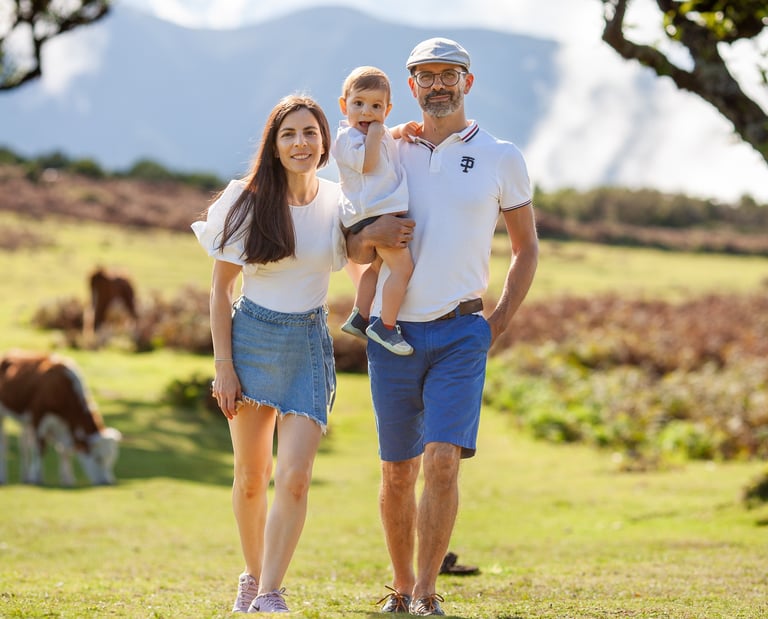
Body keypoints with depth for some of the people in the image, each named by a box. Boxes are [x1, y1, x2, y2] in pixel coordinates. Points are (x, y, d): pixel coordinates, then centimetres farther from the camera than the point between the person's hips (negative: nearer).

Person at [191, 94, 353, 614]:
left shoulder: (338, 202, 1)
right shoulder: (248, 201, -4)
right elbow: (221, 287, -1)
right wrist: (223, 365, -6)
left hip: (310, 344, 1)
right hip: (251, 337, 0)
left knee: (294, 477, -14)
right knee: (251, 478, 8)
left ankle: (270, 595, -12)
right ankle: (253, 577, 29)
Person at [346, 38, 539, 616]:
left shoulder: (500, 158, 4)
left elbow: (527, 249, 12)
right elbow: (352, 250, 13)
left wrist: (497, 324, 2)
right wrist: (373, 235, -12)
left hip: (461, 333, -2)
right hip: (394, 332, 2)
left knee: (442, 460, -15)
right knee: (398, 471, 6)